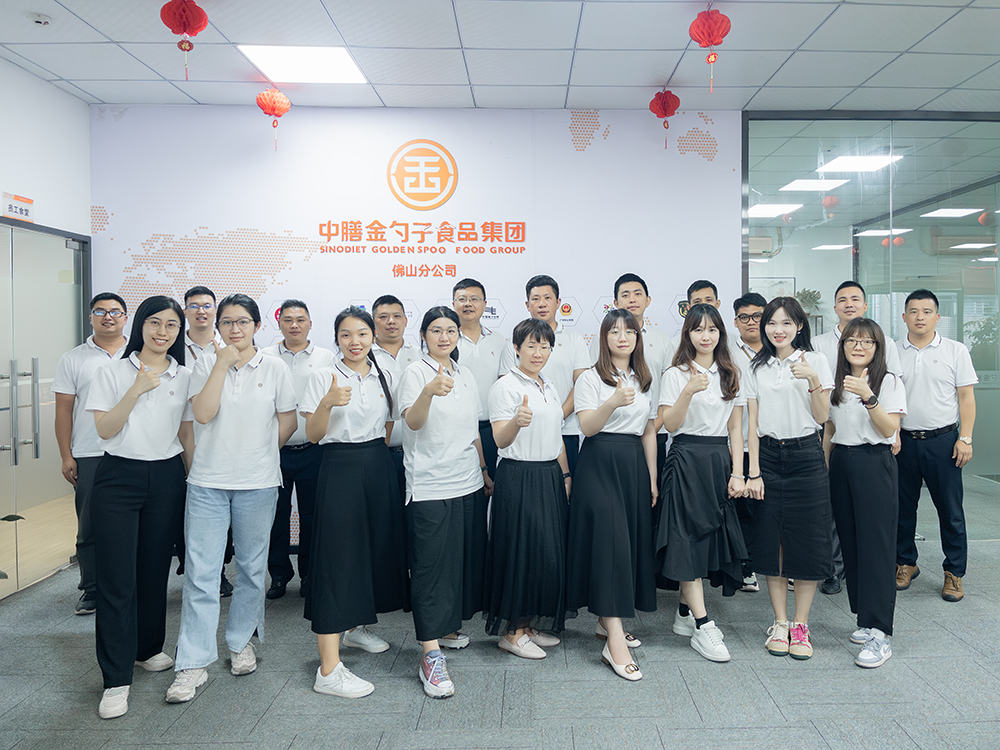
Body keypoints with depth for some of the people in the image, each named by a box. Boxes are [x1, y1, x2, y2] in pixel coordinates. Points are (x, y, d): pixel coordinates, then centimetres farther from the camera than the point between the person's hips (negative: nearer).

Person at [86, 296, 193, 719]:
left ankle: (148, 650, 31)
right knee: (117, 578, -4)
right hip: (118, 478, -2)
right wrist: (138, 388, -15)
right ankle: (116, 680, 4)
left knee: (155, 571, 10)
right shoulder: (114, 372, 2)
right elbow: (104, 429, -7)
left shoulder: (184, 377, 8)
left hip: (166, 479, 2)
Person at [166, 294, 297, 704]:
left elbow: (288, 421, 7)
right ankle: (193, 663, 7)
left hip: (258, 484, 0)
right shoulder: (206, 364, 3)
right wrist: (222, 364, -13)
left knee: (252, 569, 11)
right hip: (207, 482, 0)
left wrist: (260, 454, 10)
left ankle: (241, 642, 31)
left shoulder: (275, 368, 2)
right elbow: (203, 413, -11)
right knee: (200, 571, -2)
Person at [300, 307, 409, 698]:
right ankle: (329, 670, -7)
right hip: (340, 467, -5)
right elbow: (312, 435, -7)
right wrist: (327, 402, -23)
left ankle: (356, 627, 38)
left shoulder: (383, 376, 10)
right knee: (338, 556, -8)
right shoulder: (323, 376, -3)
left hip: (379, 467, 5)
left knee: (376, 546, 13)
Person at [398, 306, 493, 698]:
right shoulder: (415, 372, -6)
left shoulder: (465, 376, 13)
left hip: (469, 484, 7)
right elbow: (412, 421, -24)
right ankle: (431, 656, -3)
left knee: (465, 559, 14)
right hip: (430, 486, -7)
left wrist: (484, 470, 21)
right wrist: (429, 391, -43)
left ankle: (448, 627, 33)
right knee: (431, 566, -6)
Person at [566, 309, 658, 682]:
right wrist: (614, 402, -29)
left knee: (633, 541, 6)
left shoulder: (644, 381, 16)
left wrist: (653, 478, 13)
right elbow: (587, 426, -12)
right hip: (600, 463, -6)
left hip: (635, 465, 6)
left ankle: (607, 620, 23)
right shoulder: (591, 378, -1)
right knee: (610, 540, -13)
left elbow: (649, 432, 17)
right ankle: (615, 641, -15)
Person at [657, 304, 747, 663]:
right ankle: (703, 627, -3)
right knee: (689, 537, -6)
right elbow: (670, 424, -9)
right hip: (687, 459, -4)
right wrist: (689, 391, -23)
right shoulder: (676, 374, -1)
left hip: (720, 459, 5)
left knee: (710, 536, 7)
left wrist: (737, 472, 1)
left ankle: (686, 612, 21)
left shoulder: (731, 374, 11)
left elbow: (735, 427, 9)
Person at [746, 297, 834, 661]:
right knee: (772, 542, 4)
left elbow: (822, 417, -2)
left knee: (807, 542, 0)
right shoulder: (757, 368, 8)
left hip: (806, 457, -2)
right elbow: (752, 424, 6)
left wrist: (813, 381, -18)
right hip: (768, 457, 2)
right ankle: (779, 623, 17)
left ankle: (800, 625, 14)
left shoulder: (815, 360, 2)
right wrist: (753, 472, 0)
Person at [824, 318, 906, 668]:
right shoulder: (837, 383, 13)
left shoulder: (890, 382, -2)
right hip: (841, 463, 5)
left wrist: (868, 396, -24)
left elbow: (889, 429, -12)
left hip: (874, 463, -5)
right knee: (851, 543, 7)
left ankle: (879, 633, -6)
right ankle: (866, 617, 19)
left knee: (876, 545, -8)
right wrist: (824, 467, 11)